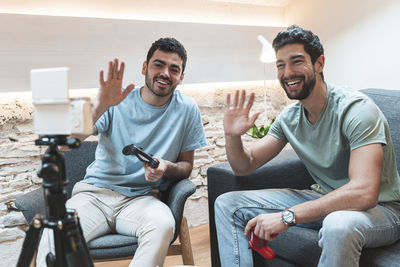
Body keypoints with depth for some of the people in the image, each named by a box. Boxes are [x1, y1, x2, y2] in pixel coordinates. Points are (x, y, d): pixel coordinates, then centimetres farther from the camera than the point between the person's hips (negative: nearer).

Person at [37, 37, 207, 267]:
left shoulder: (187, 109, 2)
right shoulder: (117, 101, 0)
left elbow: (187, 166, 9)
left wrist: (167, 168, -14)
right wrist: (100, 106, -28)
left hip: (142, 198, 1)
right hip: (95, 192, 0)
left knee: (163, 226, -33)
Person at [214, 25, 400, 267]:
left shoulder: (356, 109, -21)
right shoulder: (289, 117, 0)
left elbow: (364, 193, -33)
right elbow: (245, 166, 4)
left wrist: (287, 216, -33)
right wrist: (233, 136, -17)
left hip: (380, 208, -6)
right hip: (322, 200, 6)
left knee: (339, 224, -43)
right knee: (228, 204, -1)